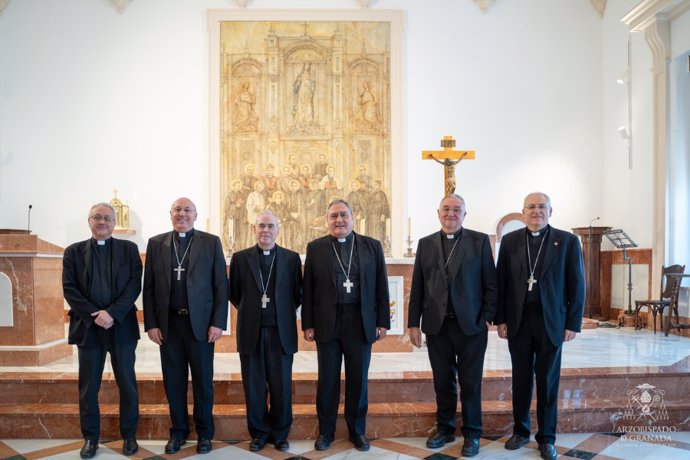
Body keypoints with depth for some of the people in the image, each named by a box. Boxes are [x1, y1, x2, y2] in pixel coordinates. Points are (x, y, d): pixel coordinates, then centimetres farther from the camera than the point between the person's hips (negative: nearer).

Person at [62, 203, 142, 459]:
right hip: (88, 327, 1)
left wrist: (112, 313, -16)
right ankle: (90, 438, 23)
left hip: (121, 327, 0)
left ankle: (129, 436, 20)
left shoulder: (129, 249, 4)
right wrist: (94, 316, -13)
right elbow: (69, 289, -1)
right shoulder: (74, 251, 7)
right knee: (88, 387, 8)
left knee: (127, 385, 6)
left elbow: (134, 286, -4)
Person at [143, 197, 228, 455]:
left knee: (203, 380, 7)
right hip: (168, 323, 2)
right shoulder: (156, 243, 7)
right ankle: (178, 432, 27)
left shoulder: (211, 242, 1)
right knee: (173, 381, 10)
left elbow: (221, 285, -1)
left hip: (200, 322, -2)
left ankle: (204, 433, 23)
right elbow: (149, 287, 6)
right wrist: (151, 324, -1)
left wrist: (218, 323, -7)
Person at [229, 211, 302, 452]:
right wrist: (250, 311, 9)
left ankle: (280, 433, 25)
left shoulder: (291, 258, 1)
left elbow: (298, 294, 7)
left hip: (281, 332, 0)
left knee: (282, 386, 8)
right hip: (251, 332, 0)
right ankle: (258, 432, 25)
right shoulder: (240, 258, 2)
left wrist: (283, 312, 7)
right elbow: (234, 294, 10)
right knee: (254, 386, 9)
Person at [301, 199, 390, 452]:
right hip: (327, 324, 0)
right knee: (327, 380, 10)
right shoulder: (315, 248, 3)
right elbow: (308, 289, 3)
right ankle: (325, 431, 26)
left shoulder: (372, 246, 4)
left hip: (361, 324, 1)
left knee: (358, 379, 10)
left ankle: (357, 431, 26)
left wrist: (382, 322, 0)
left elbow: (381, 287, 4)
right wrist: (308, 324, -1)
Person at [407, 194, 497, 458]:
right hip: (436, 325, 2)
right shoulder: (426, 244, 8)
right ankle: (444, 428, 29)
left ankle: (472, 433, 23)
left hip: (471, 325, -2)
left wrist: (487, 318, -7)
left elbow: (490, 284, 0)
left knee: (470, 383, 7)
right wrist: (413, 323, 3)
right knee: (443, 382, 13)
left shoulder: (480, 241, 1)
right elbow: (417, 287, 6)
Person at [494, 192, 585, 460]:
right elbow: (500, 283, 4)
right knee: (521, 378, 11)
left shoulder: (567, 241, -1)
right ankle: (520, 431, 27)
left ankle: (546, 438, 23)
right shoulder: (510, 241, 3)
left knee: (548, 381, 8)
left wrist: (573, 324, -4)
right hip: (518, 321, 1)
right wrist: (500, 319, 0)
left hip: (551, 322, -1)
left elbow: (577, 285, -1)